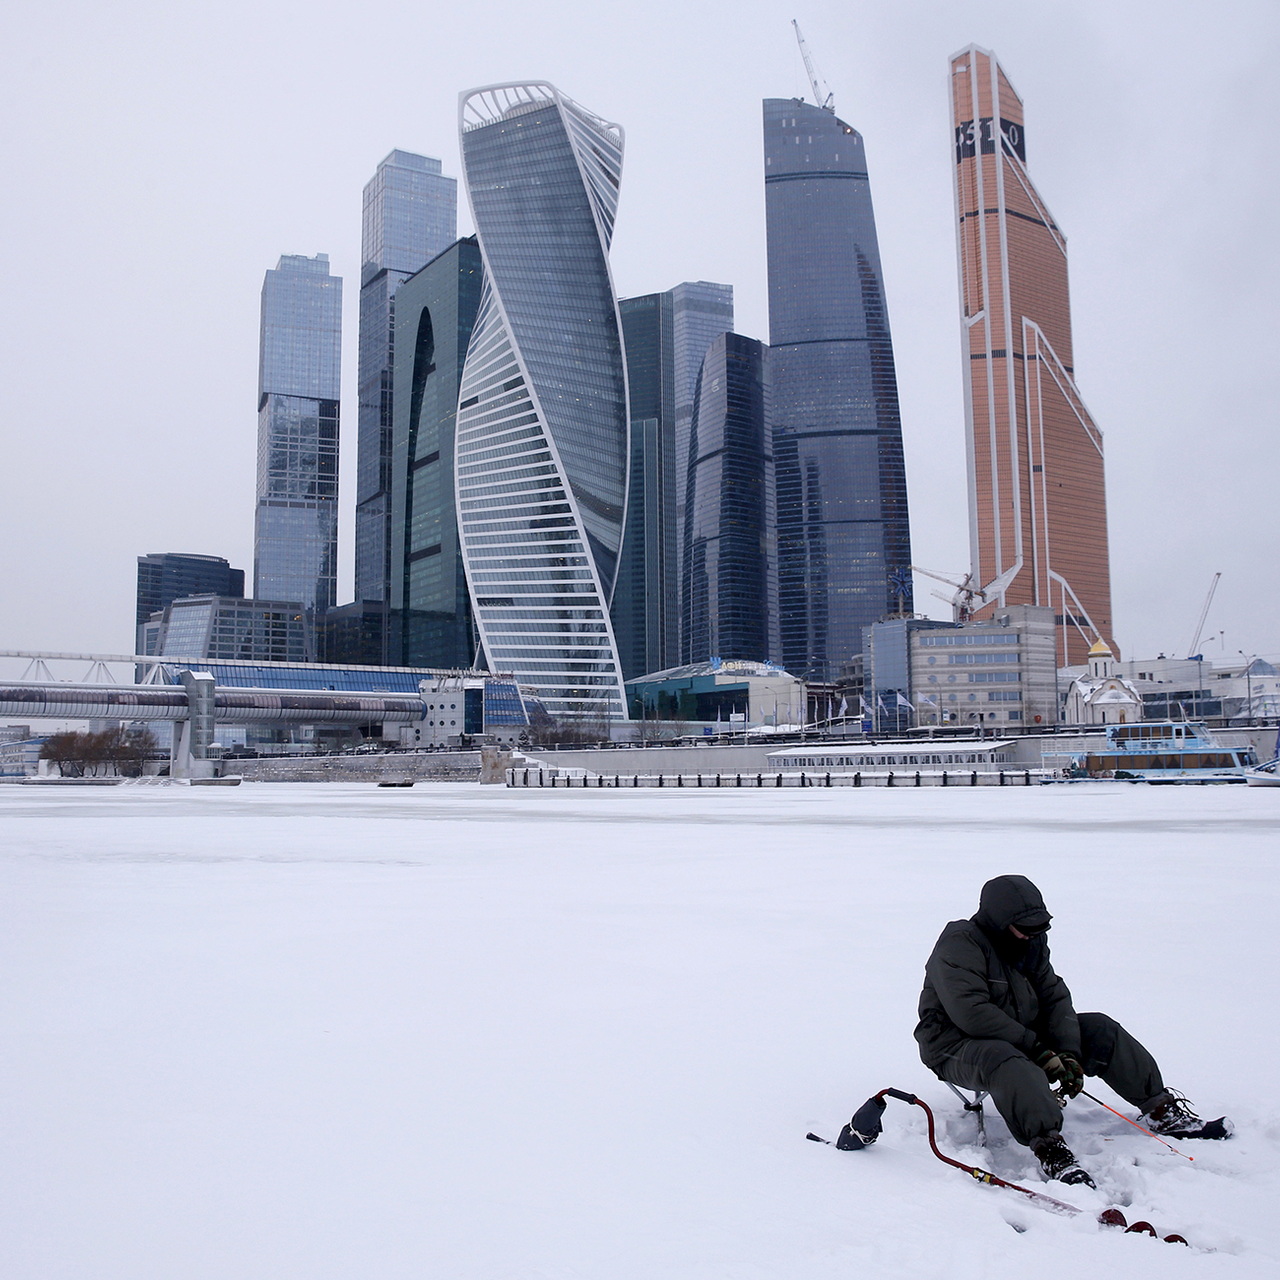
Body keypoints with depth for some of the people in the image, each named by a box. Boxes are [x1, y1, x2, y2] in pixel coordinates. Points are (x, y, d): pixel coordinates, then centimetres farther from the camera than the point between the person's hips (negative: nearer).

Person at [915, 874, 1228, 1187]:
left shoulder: (1032, 942, 7)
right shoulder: (959, 944, -20)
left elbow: (1055, 997, 3)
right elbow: (971, 1013, -29)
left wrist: (1069, 1053, -14)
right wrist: (1037, 1050, -27)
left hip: (1022, 1036, 8)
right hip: (957, 1045, -8)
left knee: (1101, 1030, 2)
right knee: (1005, 1062, -42)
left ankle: (1162, 1113, 11)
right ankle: (1049, 1149, -51)